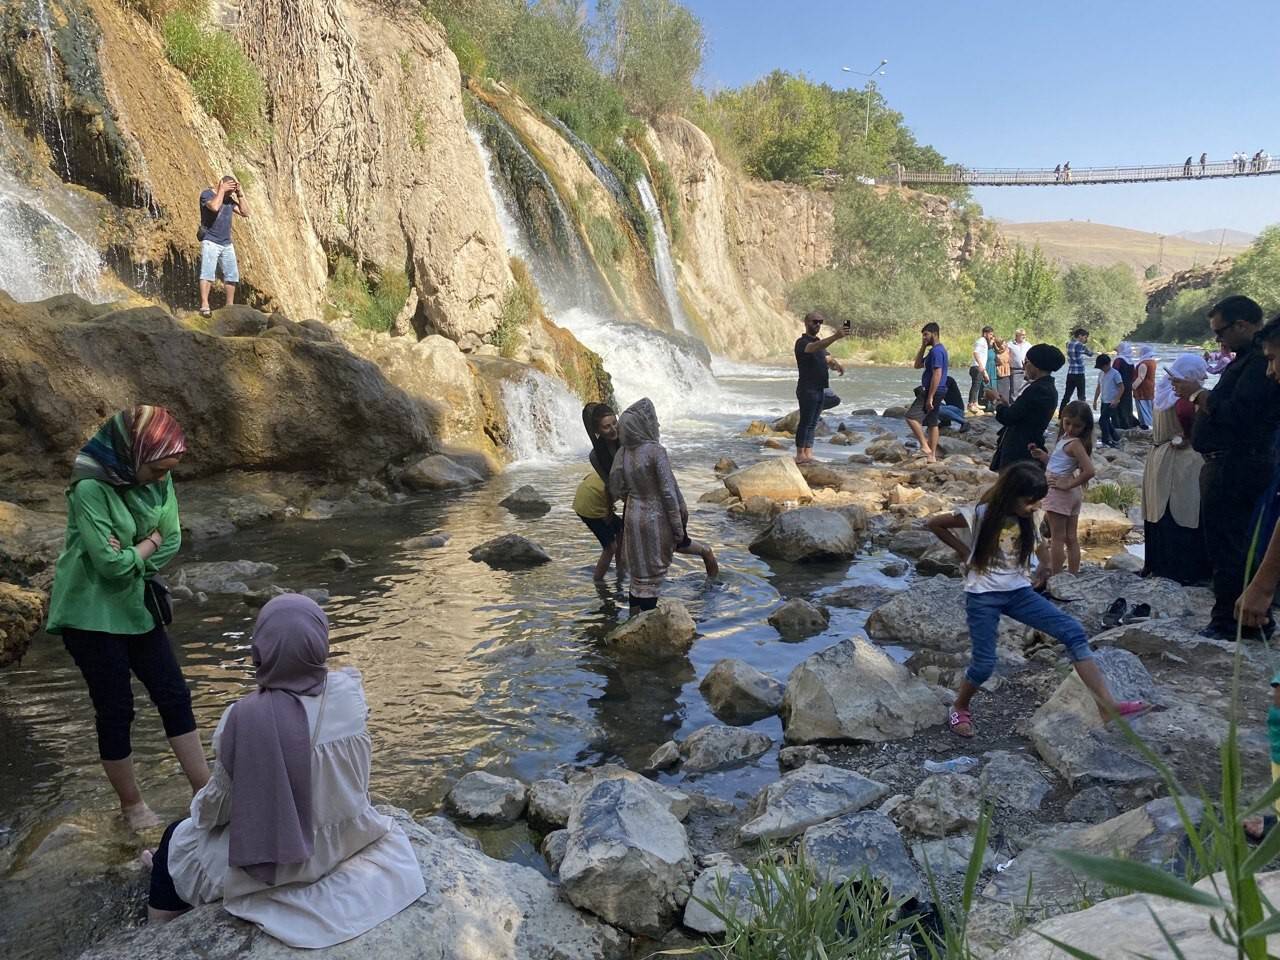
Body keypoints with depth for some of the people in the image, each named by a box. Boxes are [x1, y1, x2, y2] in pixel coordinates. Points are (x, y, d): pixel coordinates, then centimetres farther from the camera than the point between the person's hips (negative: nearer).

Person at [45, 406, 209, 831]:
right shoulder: (90, 488, -23)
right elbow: (112, 562, -24)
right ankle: (132, 804, 25)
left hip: (137, 607, 6)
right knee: (116, 711, 6)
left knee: (174, 697, 9)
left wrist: (131, 555, -16)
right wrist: (148, 544, -8)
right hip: (91, 615, -6)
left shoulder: (157, 480, -4)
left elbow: (171, 543, -2)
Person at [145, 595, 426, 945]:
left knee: (176, 841, 24)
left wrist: (201, 808, 8)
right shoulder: (349, 690, -17)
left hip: (279, 857, -5)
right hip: (350, 837, 5)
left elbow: (221, 798, -14)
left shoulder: (246, 717, -29)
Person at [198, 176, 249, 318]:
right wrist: (222, 190, -14)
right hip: (210, 241, -7)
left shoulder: (229, 199, 14)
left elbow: (245, 212, 10)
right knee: (208, 272, -15)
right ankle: (204, 305, -21)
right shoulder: (207, 194, -5)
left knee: (232, 275, 6)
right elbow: (214, 207, -25)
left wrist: (239, 194, 3)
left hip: (227, 243, 7)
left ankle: (229, 305, 15)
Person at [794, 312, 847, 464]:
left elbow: (827, 358, 14)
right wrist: (835, 337, -44)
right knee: (805, 422, -6)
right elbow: (814, 348, -31)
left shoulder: (819, 342, 20)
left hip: (819, 389, 8)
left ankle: (808, 455, 11)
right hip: (807, 390, -8)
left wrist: (836, 364, -11)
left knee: (812, 424, 8)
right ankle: (800, 455, -2)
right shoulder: (802, 342, -9)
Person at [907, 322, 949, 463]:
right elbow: (918, 365, 20)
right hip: (935, 392, 11)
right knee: (932, 423, 12)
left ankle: (925, 446, -15)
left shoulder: (936, 351, -17)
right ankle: (932, 455, 16)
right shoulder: (936, 350, 16)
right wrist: (923, 347, 10)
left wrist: (930, 397, -24)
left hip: (933, 391, -11)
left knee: (911, 417, -15)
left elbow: (937, 374, -23)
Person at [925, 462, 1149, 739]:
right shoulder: (980, 515, -16)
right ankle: (959, 710, 21)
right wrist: (963, 551, -8)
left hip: (1018, 592, 5)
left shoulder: (1025, 518, 1)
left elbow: (1037, 541, 24)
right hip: (983, 596, -5)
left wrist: (1044, 565, 8)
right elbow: (933, 523, -9)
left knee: (1072, 630, -12)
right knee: (984, 663, -8)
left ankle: (1108, 706, -15)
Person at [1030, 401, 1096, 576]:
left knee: (1057, 537, -1)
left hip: (1059, 492, -9)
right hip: (1073, 495, 9)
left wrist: (1068, 485, -20)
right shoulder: (1067, 438, 7)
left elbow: (1089, 471, -28)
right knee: (1072, 538, 12)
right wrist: (1043, 456, 4)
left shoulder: (1075, 443, -19)